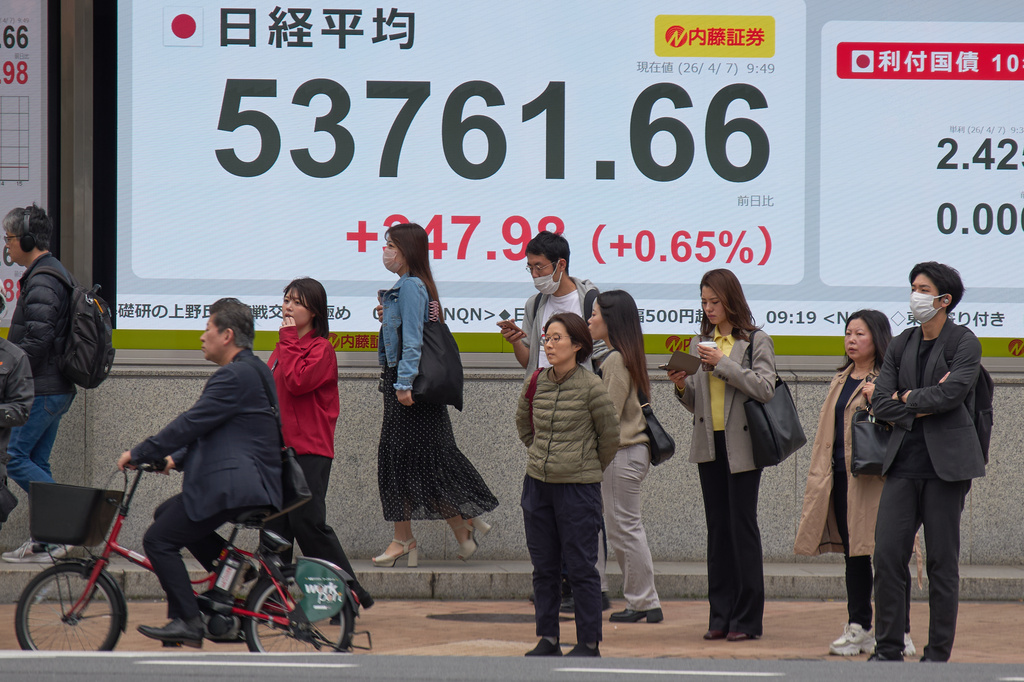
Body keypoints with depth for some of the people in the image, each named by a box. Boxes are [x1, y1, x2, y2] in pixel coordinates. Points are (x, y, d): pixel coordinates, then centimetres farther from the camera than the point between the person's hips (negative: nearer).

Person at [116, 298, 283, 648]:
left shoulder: (235, 376, -16)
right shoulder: (252, 370, 18)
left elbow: (191, 423, -17)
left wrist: (138, 454, -10)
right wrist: (177, 459, 18)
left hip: (231, 486, -11)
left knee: (159, 539, -7)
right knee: (167, 514, 23)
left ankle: (187, 623, -8)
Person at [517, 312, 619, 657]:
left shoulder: (591, 387, -11)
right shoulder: (535, 383, 3)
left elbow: (610, 437, 0)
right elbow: (523, 424, 23)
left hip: (579, 487, -5)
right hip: (538, 484, 5)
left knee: (580, 567, -1)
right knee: (544, 567, 9)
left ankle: (589, 642, 6)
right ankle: (548, 639, 17)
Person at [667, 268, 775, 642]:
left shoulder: (756, 341, -1)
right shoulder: (701, 343, 15)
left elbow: (764, 388, -14)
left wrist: (723, 364, -16)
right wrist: (682, 385, -4)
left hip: (741, 445, -5)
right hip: (709, 445, 5)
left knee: (742, 525, -5)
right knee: (717, 527, 7)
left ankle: (747, 618, -1)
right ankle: (720, 616, 10)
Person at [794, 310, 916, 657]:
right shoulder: (842, 379, 19)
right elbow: (827, 428, 22)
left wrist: (878, 400, -22)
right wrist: (821, 474, 16)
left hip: (877, 476, -7)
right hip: (843, 477, 7)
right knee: (853, 553, 10)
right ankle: (859, 628, 15)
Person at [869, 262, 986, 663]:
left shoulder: (964, 343, -2)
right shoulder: (900, 346, 14)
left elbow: (953, 392, -17)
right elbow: (881, 403, 6)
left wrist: (909, 399, -5)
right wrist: (925, 403, -6)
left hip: (946, 463, -5)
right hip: (904, 461, 5)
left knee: (942, 562, -1)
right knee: (887, 554, -4)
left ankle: (938, 653, 6)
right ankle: (888, 649, 4)